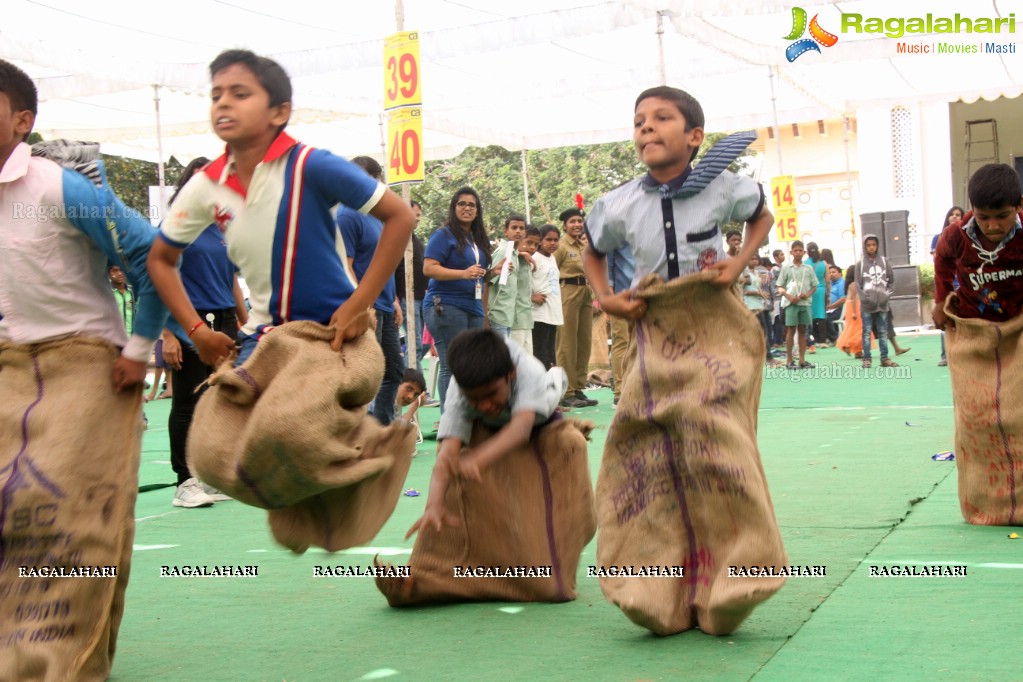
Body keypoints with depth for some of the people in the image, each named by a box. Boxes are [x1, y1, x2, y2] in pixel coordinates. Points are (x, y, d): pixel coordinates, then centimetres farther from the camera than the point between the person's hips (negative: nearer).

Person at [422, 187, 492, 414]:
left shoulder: (479, 239, 19)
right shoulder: (444, 235, -4)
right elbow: (428, 268, -15)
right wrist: (463, 273, -23)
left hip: (474, 309, 8)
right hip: (446, 307, -8)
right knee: (452, 365, -9)